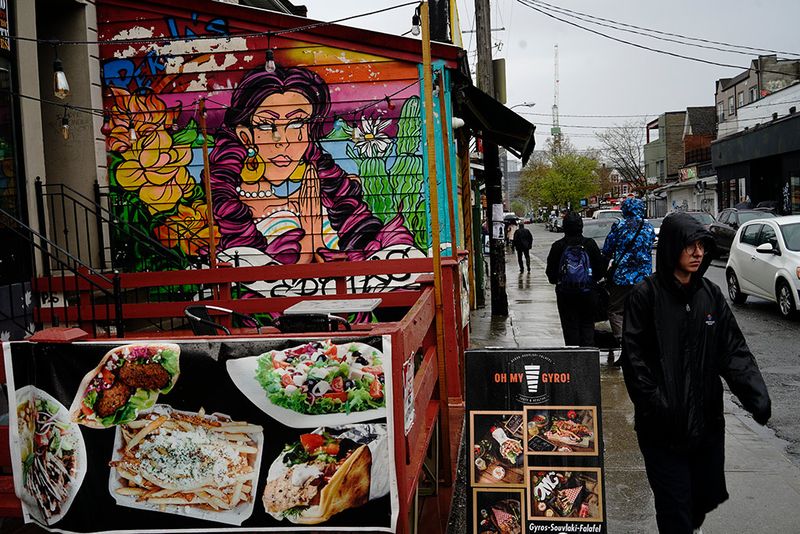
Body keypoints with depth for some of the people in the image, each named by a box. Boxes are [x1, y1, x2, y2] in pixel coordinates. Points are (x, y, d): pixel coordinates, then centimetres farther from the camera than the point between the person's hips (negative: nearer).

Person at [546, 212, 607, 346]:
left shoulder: (558, 246, -7)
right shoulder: (590, 244, -5)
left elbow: (551, 272, -2)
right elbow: (601, 269, 1)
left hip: (565, 294, -1)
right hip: (587, 293, 1)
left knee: (570, 326, 7)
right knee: (587, 325, 12)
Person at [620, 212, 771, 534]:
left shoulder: (710, 294, 5)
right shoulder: (647, 295, -10)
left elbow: (733, 350, 3)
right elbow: (634, 355, -13)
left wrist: (756, 393, -11)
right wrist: (654, 404, -21)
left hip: (707, 419, 5)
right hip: (663, 425, -5)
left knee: (708, 493, 18)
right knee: (675, 507, 0)